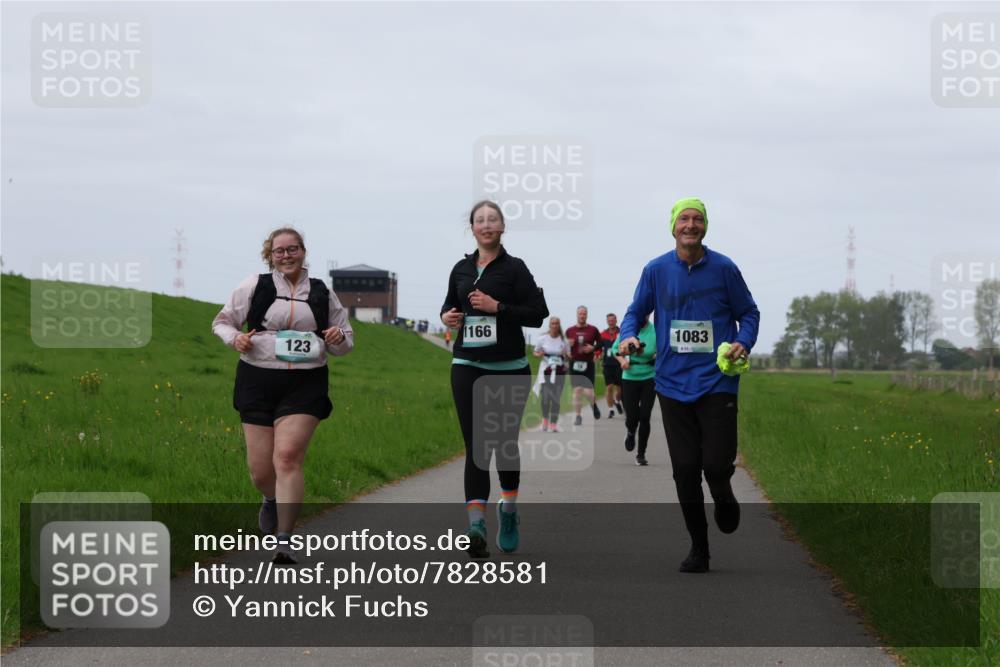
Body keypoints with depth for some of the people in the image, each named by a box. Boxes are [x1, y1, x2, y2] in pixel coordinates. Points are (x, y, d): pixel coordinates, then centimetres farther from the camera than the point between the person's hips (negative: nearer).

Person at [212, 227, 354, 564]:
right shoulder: (255, 286, 6)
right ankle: (273, 500, 40)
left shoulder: (322, 293, 11)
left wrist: (339, 339, -5)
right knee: (260, 469, 3)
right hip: (258, 381, 1)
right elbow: (222, 321, 13)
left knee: (288, 456, -17)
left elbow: (345, 341, 19)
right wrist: (235, 338, -9)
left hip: (304, 385, -1)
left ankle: (284, 541, -13)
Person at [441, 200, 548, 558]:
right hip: (468, 367, 2)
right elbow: (450, 303, 25)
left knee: (505, 441, 9)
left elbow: (538, 313, -7)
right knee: (475, 445, -8)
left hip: (509, 368, -2)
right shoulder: (462, 269, 10)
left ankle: (508, 510, 33)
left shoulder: (513, 268, -3)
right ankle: (476, 522, -17)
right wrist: (447, 315, 3)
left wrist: (498, 307, -17)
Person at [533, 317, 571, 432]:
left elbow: (569, 357, 8)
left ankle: (554, 424, 9)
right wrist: (539, 354, -13)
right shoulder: (543, 339, 0)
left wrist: (566, 355, -15)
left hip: (559, 371, 1)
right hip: (546, 370, -1)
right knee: (545, 396, -8)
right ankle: (545, 419, 17)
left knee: (556, 398, -1)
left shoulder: (563, 340, 2)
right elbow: (535, 352, 10)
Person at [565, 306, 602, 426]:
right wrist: (568, 345, -9)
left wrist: (593, 348, -10)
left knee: (588, 392, -8)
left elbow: (600, 343, 9)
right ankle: (578, 416, 6)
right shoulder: (570, 331, 6)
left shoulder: (593, 330, 2)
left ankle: (594, 405, 25)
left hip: (588, 364, -1)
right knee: (577, 390, -2)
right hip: (574, 363, 1)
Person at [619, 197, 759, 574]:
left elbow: (748, 313, 9)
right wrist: (628, 336, -10)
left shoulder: (723, 269, -1)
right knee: (685, 469, 2)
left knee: (716, 464, -9)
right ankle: (698, 549, 15)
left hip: (717, 383, -2)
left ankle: (723, 497, 29)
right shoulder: (656, 270, 3)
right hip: (673, 384, 2)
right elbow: (636, 312, 11)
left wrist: (743, 343, -9)